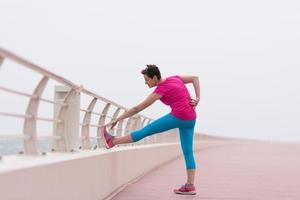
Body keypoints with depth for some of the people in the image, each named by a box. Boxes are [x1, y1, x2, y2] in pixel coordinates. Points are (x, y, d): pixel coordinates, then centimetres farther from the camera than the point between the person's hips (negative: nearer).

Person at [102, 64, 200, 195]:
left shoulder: (160, 90, -9)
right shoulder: (175, 78, 12)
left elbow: (137, 109, -7)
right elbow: (195, 78, 18)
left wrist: (117, 119, 0)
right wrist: (197, 98, 9)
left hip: (179, 117, -8)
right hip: (190, 119, 9)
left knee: (145, 131, 1)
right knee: (187, 151, 9)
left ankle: (113, 141, 12)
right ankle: (190, 185, 7)